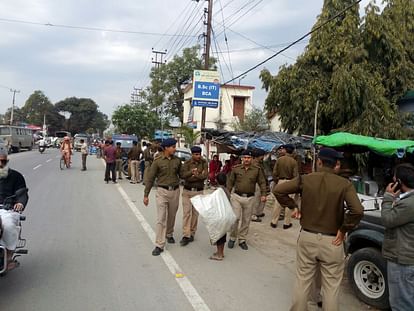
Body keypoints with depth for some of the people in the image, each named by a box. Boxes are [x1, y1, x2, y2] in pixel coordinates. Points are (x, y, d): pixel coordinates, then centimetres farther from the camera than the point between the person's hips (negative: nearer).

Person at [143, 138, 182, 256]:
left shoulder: (177, 160, 3)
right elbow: (150, 178, -5)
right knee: (161, 218, -6)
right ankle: (159, 245, -2)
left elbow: (181, 174, 16)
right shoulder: (158, 161, -8)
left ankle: (169, 235, 41)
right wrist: (146, 195, -5)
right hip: (162, 191, -4)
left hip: (175, 191, 4)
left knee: (172, 216, 17)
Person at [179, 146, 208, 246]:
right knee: (186, 213, -6)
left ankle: (192, 233, 19)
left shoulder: (204, 163, 1)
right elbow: (183, 175, -17)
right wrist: (194, 173, -32)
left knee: (195, 213, 7)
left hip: (198, 191, 1)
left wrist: (194, 175, -19)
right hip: (187, 191, -1)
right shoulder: (187, 163, -3)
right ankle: (186, 236, -6)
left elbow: (205, 175, -12)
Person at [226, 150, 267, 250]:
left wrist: (263, 194, -6)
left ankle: (242, 240, 23)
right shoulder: (236, 169, 1)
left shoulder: (257, 169, 0)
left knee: (246, 220, 9)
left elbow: (262, 182, 4)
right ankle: (232, 238, 14)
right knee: (235, 218, -6)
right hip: (237, 196, -1)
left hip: (250, 198, 1)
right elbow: (230, 182, 7)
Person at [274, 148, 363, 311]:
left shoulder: (305, 179, -5)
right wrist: (344, 230, -9)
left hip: (307, 237, 2)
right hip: (332, 241, -2)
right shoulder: (345, 184, -11)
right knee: (331, 287, 12)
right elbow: (357, 210, -23)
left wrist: (292, 206, 3)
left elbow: (278, 189, -7)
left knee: (302, 282, 17)